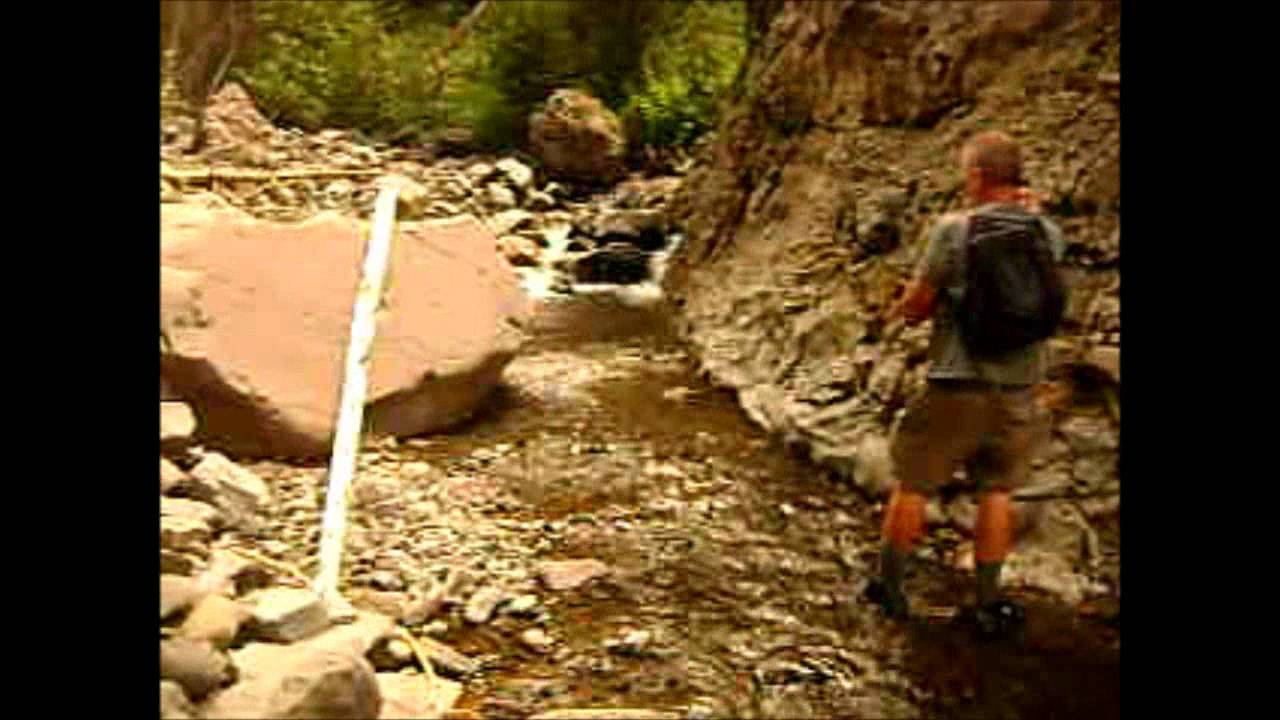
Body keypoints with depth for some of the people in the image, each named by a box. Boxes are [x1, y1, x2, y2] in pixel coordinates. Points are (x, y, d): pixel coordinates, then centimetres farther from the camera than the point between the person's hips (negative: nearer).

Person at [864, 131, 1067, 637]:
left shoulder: (955, 230, -13)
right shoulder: (1048, 234, 1)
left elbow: (916, 307, -11)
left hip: (957, 386, -4)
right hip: (1019, 388, 4)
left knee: (912, 484, 11)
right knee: (997, 491, 15)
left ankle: (889, 586, 24)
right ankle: (988, 603, 21)